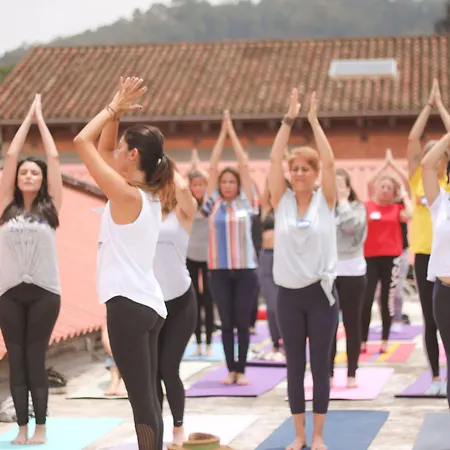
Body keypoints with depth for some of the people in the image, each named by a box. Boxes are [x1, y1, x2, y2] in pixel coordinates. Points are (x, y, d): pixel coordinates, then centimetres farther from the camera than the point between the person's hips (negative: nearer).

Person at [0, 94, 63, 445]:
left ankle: (40, 427, 8)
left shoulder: (51, 206, 5)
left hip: (44, 291, -1)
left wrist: (41, 119, 12)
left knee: (36, 360, 1)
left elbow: (54, 158, 4)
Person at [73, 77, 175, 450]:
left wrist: (114, 109, -3)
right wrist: (116, 112, 14)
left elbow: (82, 142, -12)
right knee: (147, 398, 12)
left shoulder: (128, 195, -13)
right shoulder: (147, 194, 11)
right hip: (148, 305, 9)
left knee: (142, 398, -8)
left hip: (128, 305, -9)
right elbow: (102, 147, 21)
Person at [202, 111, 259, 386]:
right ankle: (231, 369, 12)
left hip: (244, 270, -1)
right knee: (226, 322, 5)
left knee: (242, 321, 3)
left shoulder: (245, 203, 4)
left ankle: (242, 369, 10)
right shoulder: (214, 203, 6)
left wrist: (233, 133, 4)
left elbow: (244, 165, 1)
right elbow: (213, 167, 3)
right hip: (219, 270, 1)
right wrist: (222, 134, 3)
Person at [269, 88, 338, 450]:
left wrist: (314, 120, -11)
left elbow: (329, 161, -13)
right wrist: (289, 119, -10)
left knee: (320, 365, 4)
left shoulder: (325, 201, -1)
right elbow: (274, 159, -7)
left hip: (321, 293, -1)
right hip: (289, 295, 2)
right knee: (295, 366, 7)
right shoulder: (281, 201, 2)